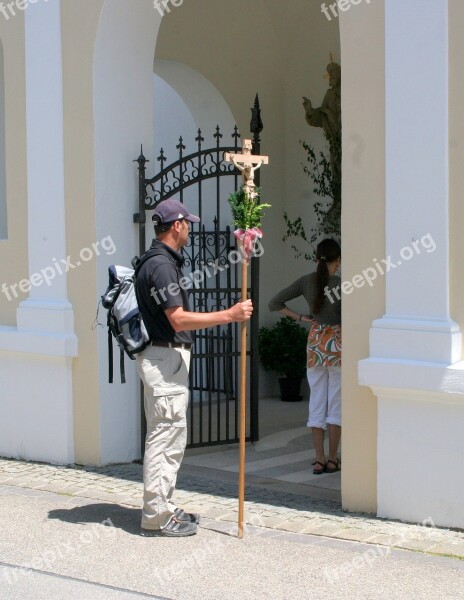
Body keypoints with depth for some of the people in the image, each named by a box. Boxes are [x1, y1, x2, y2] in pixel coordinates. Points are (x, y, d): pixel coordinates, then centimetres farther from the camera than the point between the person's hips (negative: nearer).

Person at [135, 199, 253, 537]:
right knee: (165, 438, -7)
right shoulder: (161, 266, -17)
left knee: (173, 438, 15)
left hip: (171, 359, 11)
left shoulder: (168, 262, 15)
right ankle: (156, 517, -2)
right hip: (164, 359, -11)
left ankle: (164, 509, 21)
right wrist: (230, 315, -22)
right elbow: (179, 320, -24)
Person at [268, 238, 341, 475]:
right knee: (336, 403, 4)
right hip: (337, 342, -4)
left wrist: (300, 317, 5)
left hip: (315, 341, 4)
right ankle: (332, 459, 7)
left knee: (316, 402, 8)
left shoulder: (306, 281, 1)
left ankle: (319, 459, 7)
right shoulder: (341, 284, -13)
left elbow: (275, 303, 3)